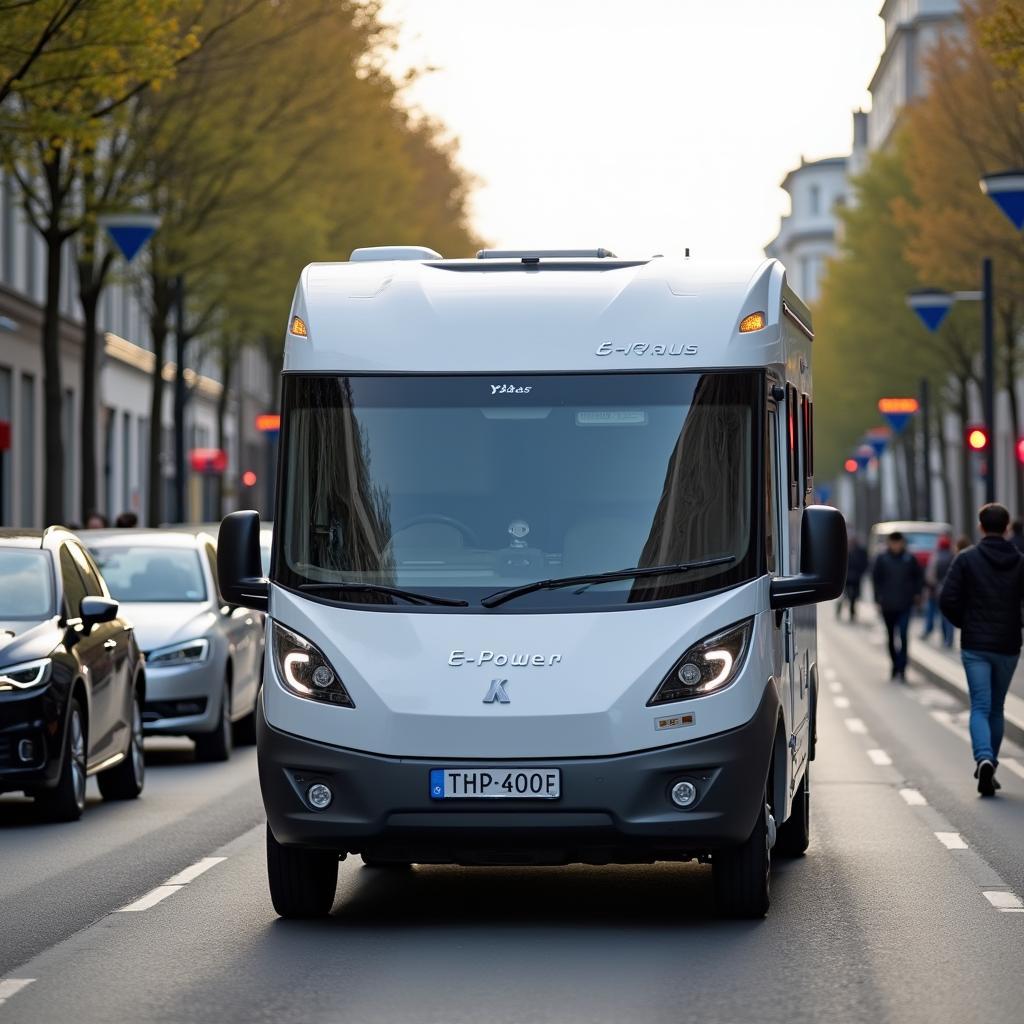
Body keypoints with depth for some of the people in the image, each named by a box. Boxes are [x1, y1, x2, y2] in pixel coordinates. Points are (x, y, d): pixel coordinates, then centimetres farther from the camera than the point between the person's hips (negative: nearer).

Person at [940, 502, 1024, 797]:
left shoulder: (967, 560, -4)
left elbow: (947, 600, -9)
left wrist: (965, 624, 8)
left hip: (975, 646, -2)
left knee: (980, 707, -4)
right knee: (996, 708, 16)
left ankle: (984, 759, -26)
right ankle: (989, 765, 19)